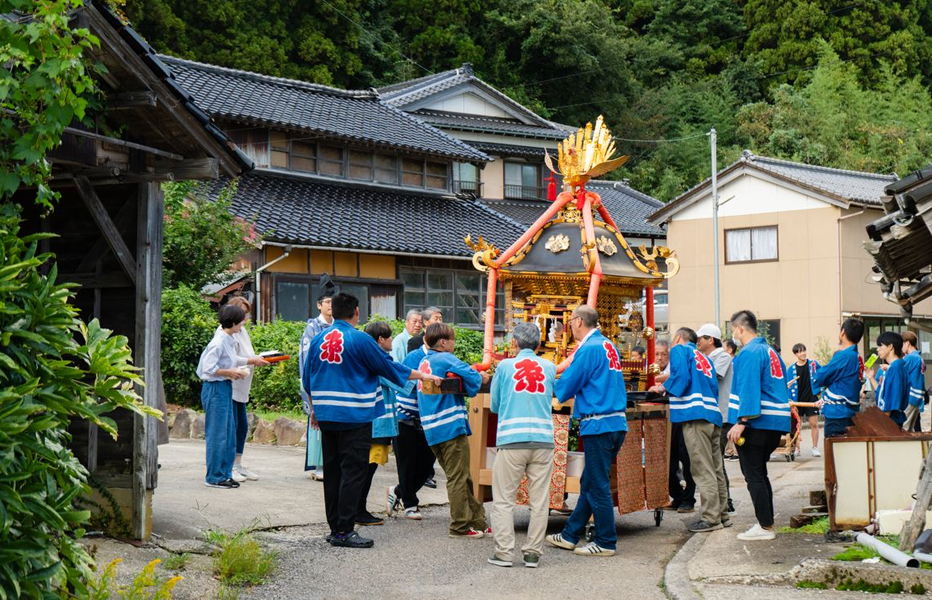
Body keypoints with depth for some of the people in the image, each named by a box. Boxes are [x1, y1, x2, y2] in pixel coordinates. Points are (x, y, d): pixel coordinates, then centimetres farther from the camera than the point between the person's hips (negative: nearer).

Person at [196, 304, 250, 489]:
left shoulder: (229, 340, 10)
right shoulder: (219, 342, -18)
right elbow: (208, 368, -22)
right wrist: (230, 372, -15)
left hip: (225, 388, 10)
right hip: (215, 389, -10)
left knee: (229, 432, 12)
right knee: (217, 434, -4)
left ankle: (225, 473, 19)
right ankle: (214, 477, 4)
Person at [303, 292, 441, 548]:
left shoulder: (318, 340, 5)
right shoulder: (359, 340, -12)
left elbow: (308, 380, 12)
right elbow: (389, 367, -4)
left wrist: (314, 410, 24)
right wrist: (422, 375, 9)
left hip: (326, 417, 6)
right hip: (355, 417, -6)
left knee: (332, 471, 12)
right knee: (353, 472, -2)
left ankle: (335, 527, 17)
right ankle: (344, 530, -4)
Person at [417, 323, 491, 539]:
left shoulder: (424, 361, 15)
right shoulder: (445, 359, -10)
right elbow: (472, 377, -20)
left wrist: (477, 377, 6)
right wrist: (481, 378, 2)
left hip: (433, 431, 8)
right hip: (452, 426, -8)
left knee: (458, 478, 12)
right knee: (459, 478, -1)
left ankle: (477, 521, 18)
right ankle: (461, 526, 2)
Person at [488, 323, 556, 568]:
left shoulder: (505, 366, 3)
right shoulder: (549, 368, 9)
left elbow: (494, 405, 11)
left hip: (511, 440, -2)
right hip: (543, 439, 2)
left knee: (503, 499, 5)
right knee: (539, 501, 7)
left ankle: (504, 552, 1)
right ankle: (533, 552, 9)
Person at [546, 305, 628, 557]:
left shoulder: (589, 349, -13)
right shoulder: (608, 346, 14)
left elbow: (565, 388, -9)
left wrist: (551, 385, 11)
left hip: (598, 426, -9)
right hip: (615, 422, 9)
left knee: (598, 486, -1)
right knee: (589, 482, 14)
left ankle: (606, 542, 6)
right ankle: (570, 535, 23)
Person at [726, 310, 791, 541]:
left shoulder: (750, 353, -12)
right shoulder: (770, 352, 17)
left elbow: (748, 388, -21)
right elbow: (779, 388, 21)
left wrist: (741, 421, -24)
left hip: (755, 423, -9)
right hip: (776, 422, 9)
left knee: (753, 475, -4)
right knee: (759, 474, 18)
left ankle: (765, 527, -3)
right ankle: (766, 522, 20)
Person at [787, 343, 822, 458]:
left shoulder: (813, 364, 1)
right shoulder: (791, 370, 2)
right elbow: (787, 386, 5)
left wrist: (821, 391, 3)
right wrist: (789, 399, -8)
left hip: (812, 398, -1)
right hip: (797, 400, 1)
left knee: (814, 423, -3)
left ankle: (815, 448, 6)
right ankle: (796, 448, 12)